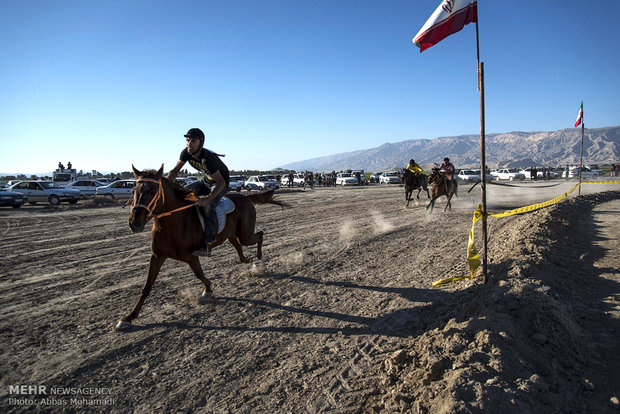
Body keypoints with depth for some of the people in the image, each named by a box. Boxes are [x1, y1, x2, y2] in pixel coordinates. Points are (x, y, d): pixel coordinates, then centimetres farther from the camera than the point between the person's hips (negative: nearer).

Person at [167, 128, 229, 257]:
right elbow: (175, 170, -4)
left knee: (208, 207, -31)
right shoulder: (186, 152, -13)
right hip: (206, 181, 8)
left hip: (221, 183, -8)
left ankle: (207, 246, -30)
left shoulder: (208, 158, -35)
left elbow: (221, 182, -34)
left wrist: (207, 199, -46)